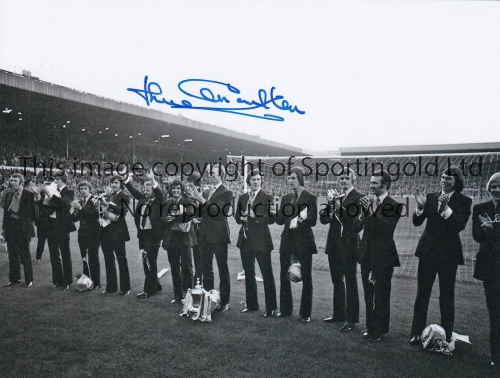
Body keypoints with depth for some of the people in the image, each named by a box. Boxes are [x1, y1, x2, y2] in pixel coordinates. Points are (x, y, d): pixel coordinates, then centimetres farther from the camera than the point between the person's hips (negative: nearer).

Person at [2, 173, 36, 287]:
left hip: (23, 228, -6)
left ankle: (28, 280, 11)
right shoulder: (8, 195, 11)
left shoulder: (29, 195, -8)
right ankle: (14, 278, 25)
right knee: (12, 254, 12)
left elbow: (33, 212, -7)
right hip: (10, 227, 6)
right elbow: (5, 212, 14)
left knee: (25, 254, 1)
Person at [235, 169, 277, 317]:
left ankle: (271, 307, 8)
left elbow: (271, 219, -12)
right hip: (245, 240, 6)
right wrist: (242, 218, -6)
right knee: (248, 274, 14)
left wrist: (255, 216, -22)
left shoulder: (267, 198, -4)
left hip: (261, 240, -6)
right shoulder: (242, 198, 12)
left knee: (267, 274, -2)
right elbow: (237, 217, 16)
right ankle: (251, 304, 28)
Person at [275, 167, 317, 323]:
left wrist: (300, 219, -26)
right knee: (284, 275, 10)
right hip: (287, 240, 5)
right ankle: (285, 309, 25)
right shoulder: (285, 198, 12)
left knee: (306, 277, 2)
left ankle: (305, 313, 14)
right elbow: (279, 220, 6)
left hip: (304, 241, -5)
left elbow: (313, 221, -8)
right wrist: (292, 218, -13)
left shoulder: (310, 198, -3)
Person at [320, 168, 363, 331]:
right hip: (334, 245, 7)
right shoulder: (336, 196, 11)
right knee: (337, 281, 17)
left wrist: (338, 206, -27)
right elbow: (323, 219, 4)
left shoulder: (358, 197, -8)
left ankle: (351, 318, 11)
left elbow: (353, 220, -20)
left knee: (350, 282, 1)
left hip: (349, 245, -7)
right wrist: (329, 203, -11)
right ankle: (338, 314, 30)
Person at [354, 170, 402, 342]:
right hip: (366, 255, 6)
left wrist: (372, 211, -28)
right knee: (369, 294, 13)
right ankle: (371, 326, 25)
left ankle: (380, 330, 13)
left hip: (383, 256, -6)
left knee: (381, 295, 0)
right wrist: (363, 212, -14)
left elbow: (389, 228, -22)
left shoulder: (394, 205, -8)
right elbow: (355, 228, 4)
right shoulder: (367, 202, 10)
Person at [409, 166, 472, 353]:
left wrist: (446, 209, -26)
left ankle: (446, 339, 12)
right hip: (428, 251, 3)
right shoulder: (431, 197, 8)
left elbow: (460, 225, -14)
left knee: (447, 296, 3)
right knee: (422, 293, 7)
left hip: (448, 253, -2)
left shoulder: (463, 201, 1)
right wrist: (420, 207, -14)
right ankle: (417, 333, 17)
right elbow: (417, 222, 3)